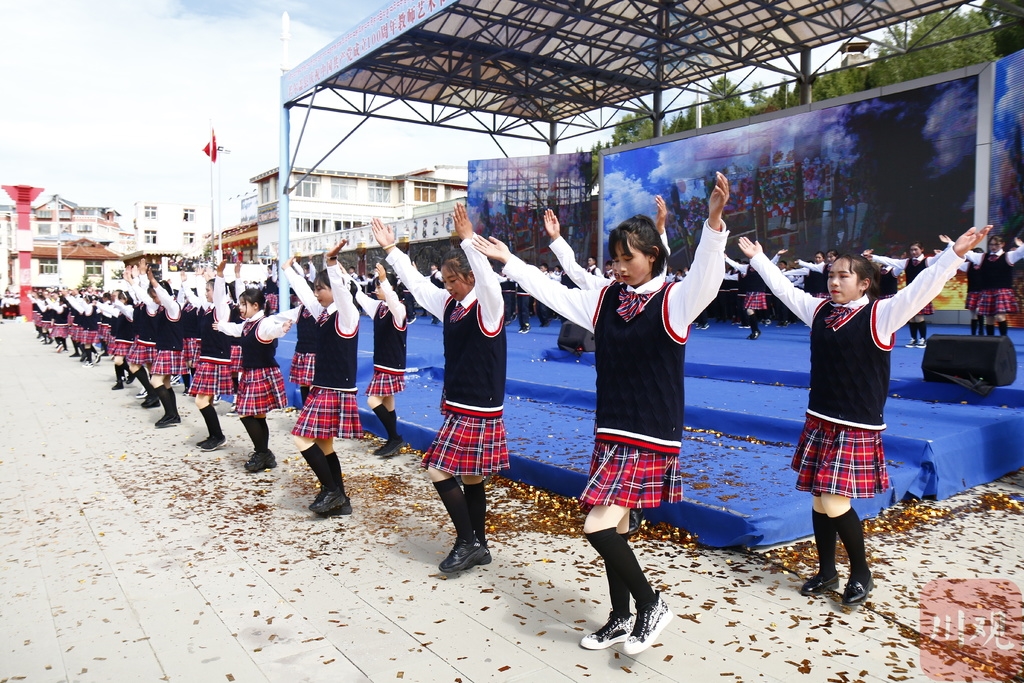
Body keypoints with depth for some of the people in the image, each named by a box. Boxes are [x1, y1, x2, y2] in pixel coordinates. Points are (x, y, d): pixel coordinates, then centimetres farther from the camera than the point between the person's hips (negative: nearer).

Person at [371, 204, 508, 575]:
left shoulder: (488, 305, -11)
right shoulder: (450, 305, 10)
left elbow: (487, 278, -32)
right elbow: (416, 283, 17)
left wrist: (469, 241, -42)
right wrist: (391, 249, 17)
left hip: (479, 409, -8)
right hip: (456, 405, 8)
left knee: (440, 471, -10)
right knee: (470, 479, 13)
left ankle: (467, 542, 2)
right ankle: (478, 546, 23)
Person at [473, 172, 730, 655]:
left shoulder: (672, 301, -11)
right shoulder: (606, 299, 8)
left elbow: (705, 279, -31)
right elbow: (553, 292, 15)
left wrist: (714, 223, -47)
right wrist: (508, 261, 17)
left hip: (651, 438, -7)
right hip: (611, 433, 7)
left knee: (598, 527, -12)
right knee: (614, 528, 14)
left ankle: (651, 605, 10)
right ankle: (621, 618, 32)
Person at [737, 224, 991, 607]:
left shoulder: (880, 315, -7)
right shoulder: (819, 311, 9)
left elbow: (920, 289, -19)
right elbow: (783, 288, 20)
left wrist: (956, 253, -30)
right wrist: (758, 258, 27)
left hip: (856, 428, -6)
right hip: (819, 421, 6)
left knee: (835, 504, -9)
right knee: (818, 502, 11)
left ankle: (861, 574, 16)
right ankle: (826, 572, 28)